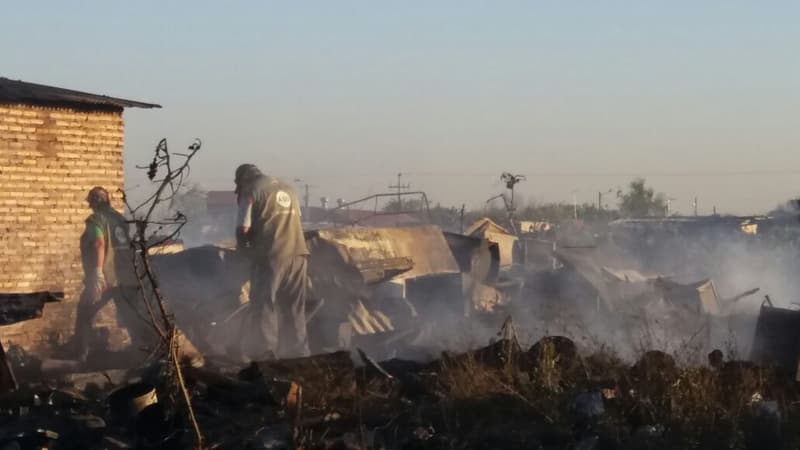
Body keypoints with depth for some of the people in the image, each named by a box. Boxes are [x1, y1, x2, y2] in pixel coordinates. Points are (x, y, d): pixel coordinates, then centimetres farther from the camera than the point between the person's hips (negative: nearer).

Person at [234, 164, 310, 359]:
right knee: (294, 309, 13)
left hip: (270, 256, -6)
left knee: (263, 309, 0)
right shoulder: (287, 189, 19)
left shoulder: (251, 191, -2)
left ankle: (265, 353, -5)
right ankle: (298, 353, 16)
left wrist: (243, 247, 12)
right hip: (297, 254, 6)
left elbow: (243, 228, -7)